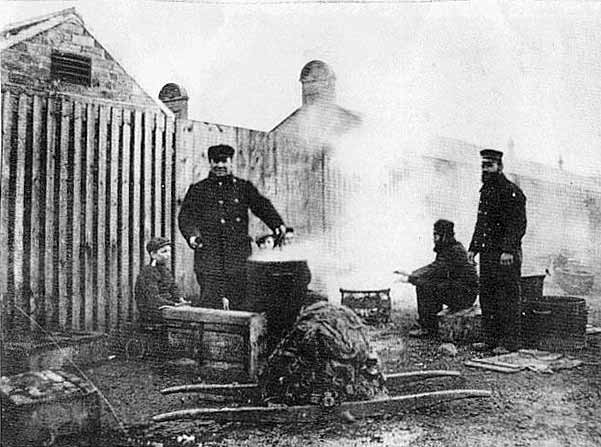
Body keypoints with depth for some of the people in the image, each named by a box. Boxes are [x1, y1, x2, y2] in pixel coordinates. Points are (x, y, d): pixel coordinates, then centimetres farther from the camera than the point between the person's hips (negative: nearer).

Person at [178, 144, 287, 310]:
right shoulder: (198, 190, 12)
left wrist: (278, 224, -6)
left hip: (239, 254, 2)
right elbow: (185, 215, 6)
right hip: (208, 254, -2)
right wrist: (191, 234, -13)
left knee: (237, 301, 1)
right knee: (211, 301, -9)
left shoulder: (244, 187, 16)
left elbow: (262, 206, 10)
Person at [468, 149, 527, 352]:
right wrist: (474, 247, 16)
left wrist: (508, 250, -24)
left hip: (506, 256, -9)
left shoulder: (511, 192, -10)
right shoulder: (485, 191, 17)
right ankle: (490, 339, 18)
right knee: (487, 296, 10)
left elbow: (518, 224, -17)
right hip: (487, 254, 9)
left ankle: (510, 342, 3)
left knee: (508, 297, -3)